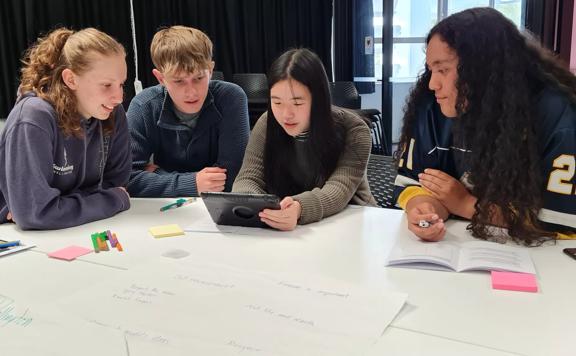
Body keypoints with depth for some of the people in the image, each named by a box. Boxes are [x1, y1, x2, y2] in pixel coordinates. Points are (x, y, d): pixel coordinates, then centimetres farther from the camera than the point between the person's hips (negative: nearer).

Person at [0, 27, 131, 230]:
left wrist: (64, 207, -17)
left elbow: (115, 181, -2)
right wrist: (117, 199, -19)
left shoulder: (113, 113, -8)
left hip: (78, 231, 4)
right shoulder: (34, 119, -21)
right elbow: (34, 213, -26)